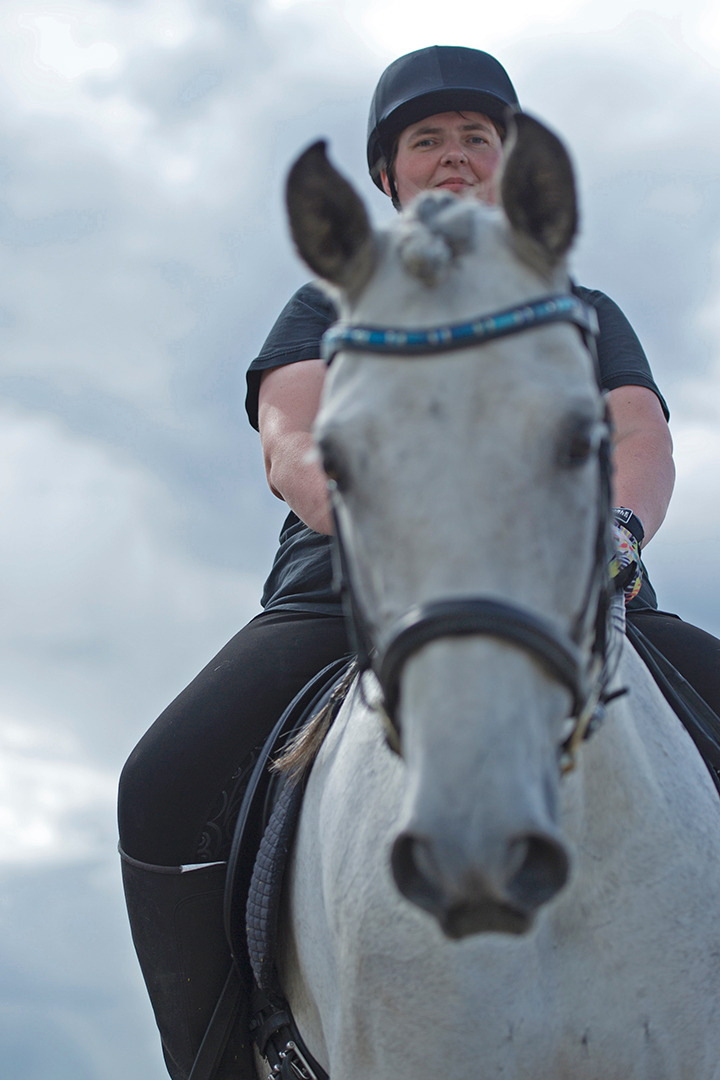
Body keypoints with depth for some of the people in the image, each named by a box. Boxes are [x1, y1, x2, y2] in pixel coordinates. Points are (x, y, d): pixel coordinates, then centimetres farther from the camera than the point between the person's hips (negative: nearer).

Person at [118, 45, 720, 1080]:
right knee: (166, 789, -29)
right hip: (349, 595, -1)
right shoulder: (335, 307, 22)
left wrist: (616, 527, -22)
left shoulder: (584, 315, 25)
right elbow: (291, 444, 1)